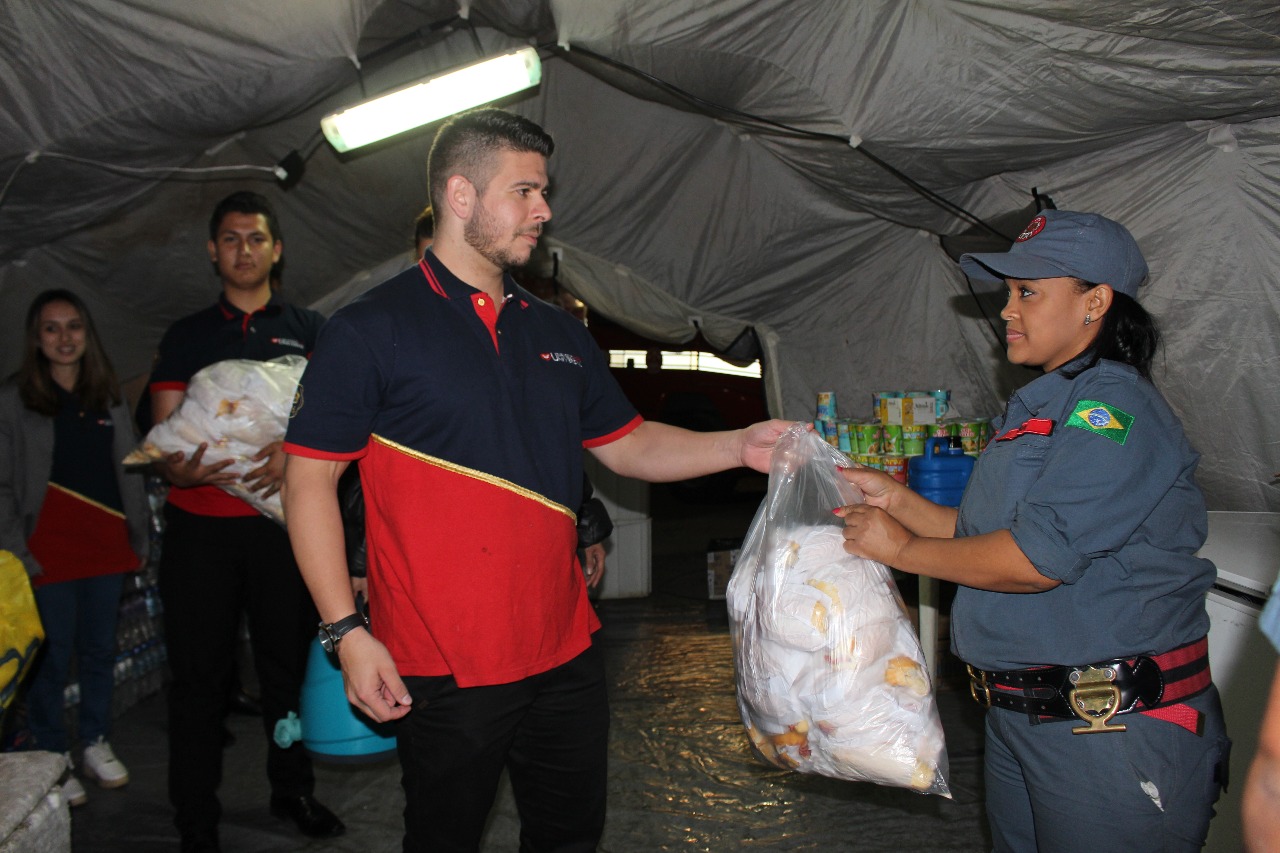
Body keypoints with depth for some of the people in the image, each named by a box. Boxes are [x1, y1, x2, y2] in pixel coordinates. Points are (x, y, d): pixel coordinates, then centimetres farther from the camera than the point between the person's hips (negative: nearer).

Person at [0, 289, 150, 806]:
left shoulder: (109, 395, 10)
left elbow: (130, 471, 12)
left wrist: (139, 538, 8)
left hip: (107, 549, 4)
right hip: (50, 554, -4)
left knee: (100, 652, 13)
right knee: (52, 658, 2)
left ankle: (95, 743, 28)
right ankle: (53, 758, 18)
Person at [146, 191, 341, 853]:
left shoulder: (308, 330, 11)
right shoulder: (186, 337, 12)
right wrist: (179, 468, -17)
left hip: (282, 521, 0)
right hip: (200, 525, 0)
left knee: (289, 661, 7)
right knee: (200, 674, 3)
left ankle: (292, 790, 25)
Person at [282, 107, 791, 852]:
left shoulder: (559, 334, 10)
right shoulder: (372, 330, -8)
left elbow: (627, 444, 15)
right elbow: (309, 481, -9)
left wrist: (740, 447, 0)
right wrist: (346, 630, -14)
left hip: (566, 651, 6)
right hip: (444, 669, -5)